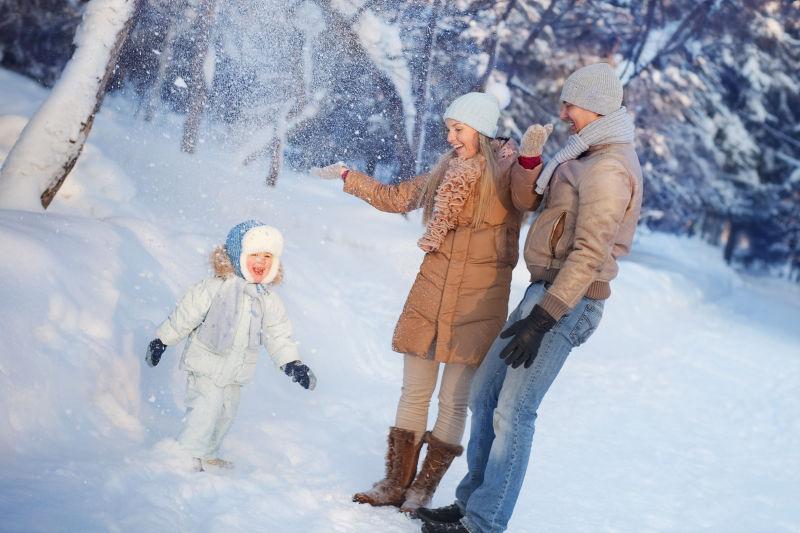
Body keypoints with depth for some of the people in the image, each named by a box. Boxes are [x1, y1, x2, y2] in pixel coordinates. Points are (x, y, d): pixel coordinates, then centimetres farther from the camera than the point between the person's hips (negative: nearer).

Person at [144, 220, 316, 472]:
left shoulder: (268, 299, 2)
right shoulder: (216, 287, -16)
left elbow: (278, 334, 9)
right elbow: (184, 315, -10)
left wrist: (292, 363, 1)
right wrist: (161, 341, -6)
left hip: (235, 372, 6)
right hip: (207, 363, -6)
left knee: (226, 412, 17)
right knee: (205, 411, -12)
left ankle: (207, 455, 35)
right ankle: (189, 456, 2)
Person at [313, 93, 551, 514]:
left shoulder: (507, 170, -5)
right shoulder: (448, 172, 11)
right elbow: (395, 197, 25)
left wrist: (530, 157, -47)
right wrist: (348, 177, 27)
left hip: (477, 302, -5)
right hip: (430, 293, 6)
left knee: (454, 401, 1)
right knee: (413, 394, 9)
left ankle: (423, 490, 12)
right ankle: (395, 484, 17)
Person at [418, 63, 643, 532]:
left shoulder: (607, 170, -17)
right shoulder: (591, 156, 16)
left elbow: (589, 256, -23)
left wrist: (542, 318, -25)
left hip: (568, 302, -10)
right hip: (546, 290, 10)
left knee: (513, 412, -9)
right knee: (485, 394, 12)